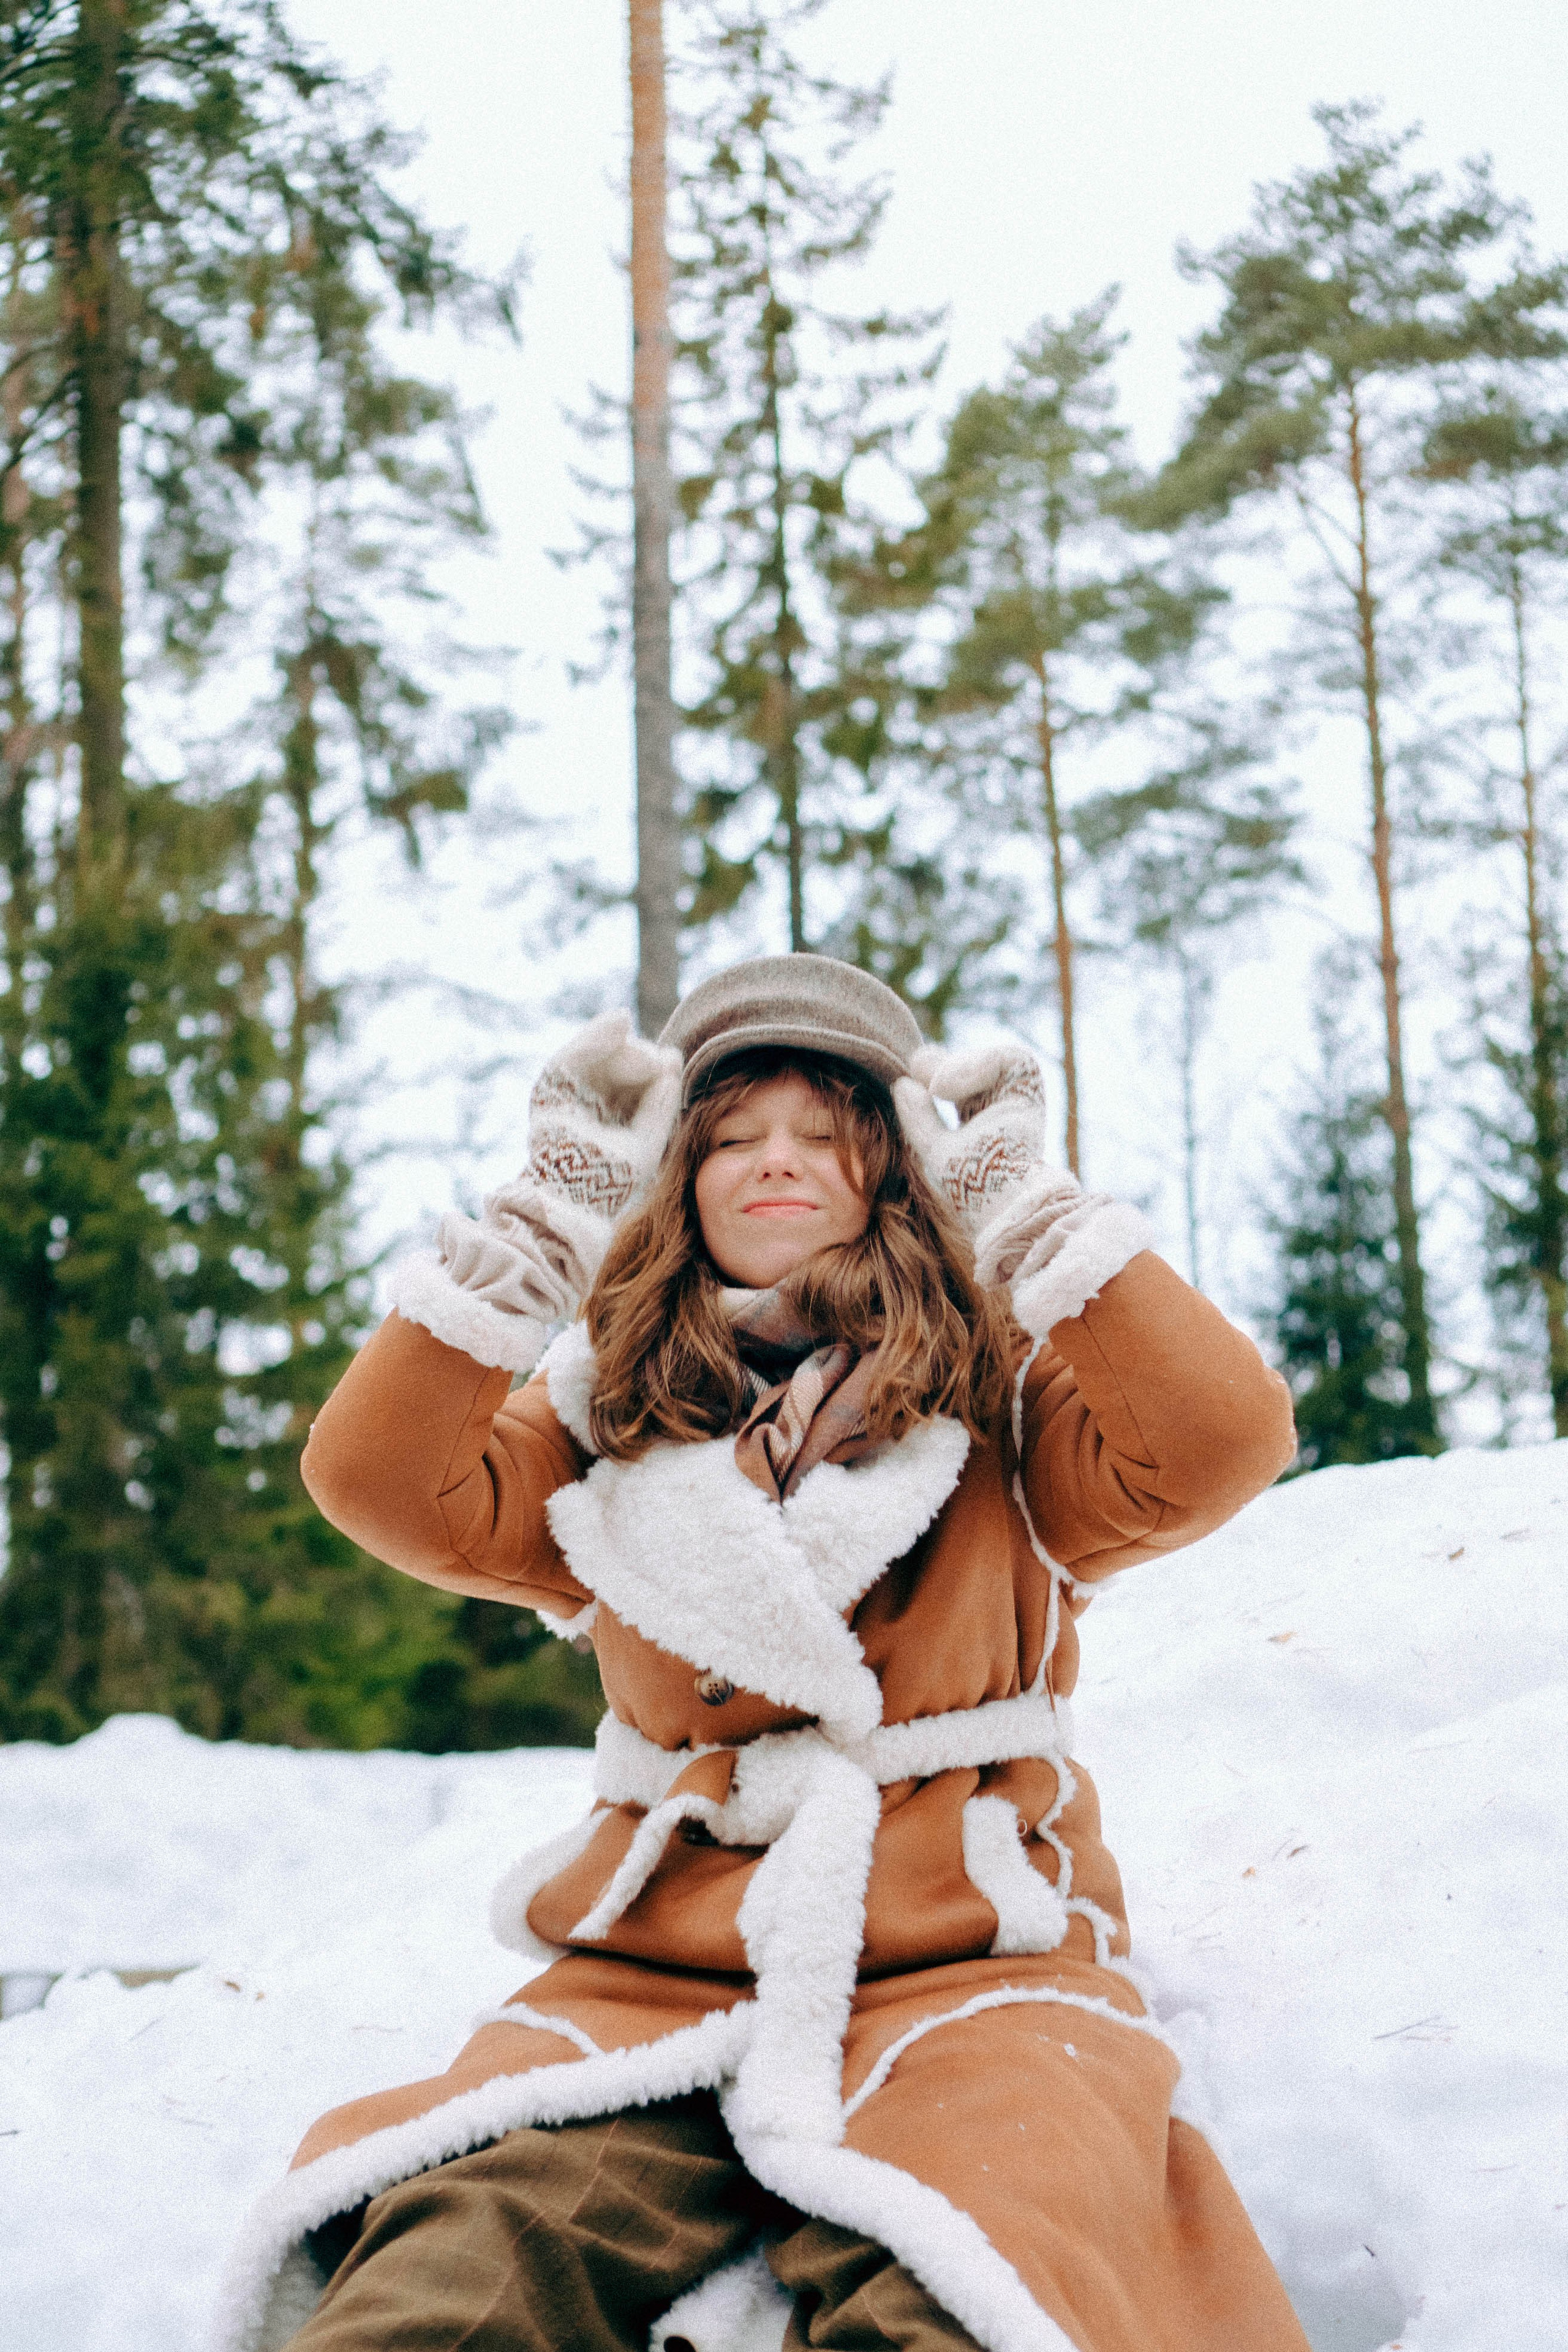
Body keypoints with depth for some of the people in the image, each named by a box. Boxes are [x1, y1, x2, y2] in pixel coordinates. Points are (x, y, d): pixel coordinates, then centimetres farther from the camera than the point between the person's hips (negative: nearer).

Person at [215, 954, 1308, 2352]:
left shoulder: (998, 1395, 10)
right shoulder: (613, 1417, 17)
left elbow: (1220, 1440, -9)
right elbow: (382, 1483, 2)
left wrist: (1026, 1213, -1)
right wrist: (551, 1222, 3)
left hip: (958, 1960, -2)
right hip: (659, 1968, 2)